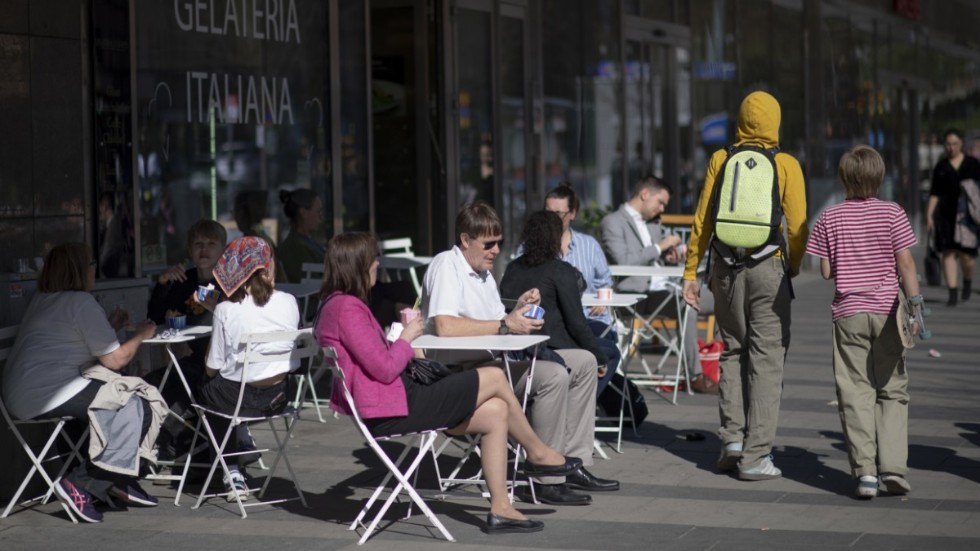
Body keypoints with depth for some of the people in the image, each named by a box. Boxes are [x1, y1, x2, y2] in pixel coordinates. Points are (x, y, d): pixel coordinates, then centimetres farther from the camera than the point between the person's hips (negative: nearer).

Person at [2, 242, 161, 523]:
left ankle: (119, 484, 11)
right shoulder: (81, 302, -7)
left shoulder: (41, 300, 21)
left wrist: (109, 327, 28)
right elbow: (115, 359, -7)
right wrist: (141, 334, 10)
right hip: (50, 394, -10)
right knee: (141, 410, -8)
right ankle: (81, 484, -9)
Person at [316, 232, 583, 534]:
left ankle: (500, 508, 4)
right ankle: (537, 453, 20)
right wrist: (406, 337, -4)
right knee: (495, 377, -2)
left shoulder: (338, 304, 15)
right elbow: (385, 369, -21)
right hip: (390, 411, -11)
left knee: (496, 412, 4)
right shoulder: (347, 308, -19)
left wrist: (404, 329, 3)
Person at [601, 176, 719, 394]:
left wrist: (671, 255, 8)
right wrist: (660, 247, -11)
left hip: (665, 288, 9)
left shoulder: (654, 222, 23)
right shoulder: (613, 221, -2)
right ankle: (696, 376, -27)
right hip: (639, 294, -9)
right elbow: (624, 261, -16)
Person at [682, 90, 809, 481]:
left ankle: (732, 438, 11)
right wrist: (793, 268, 11)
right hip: (768, 268, -3)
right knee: (766, 359, 2)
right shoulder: (786, 165, -3)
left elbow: (702, 221, 2)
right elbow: (797, 226, -6)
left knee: (733, 351, 19)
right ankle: (755, 458, 1)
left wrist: (691, 272, 8)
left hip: (726, 267, 3)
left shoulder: (720, 160, 3)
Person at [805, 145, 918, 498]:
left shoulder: (830, 218, -1)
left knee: (856, 393, 3)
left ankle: (864, 471, -4)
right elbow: (906, 264, -5)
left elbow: (826, 271, 0)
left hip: (848, 313, 0)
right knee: (892, 391, 8)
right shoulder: (893, 214, -3)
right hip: (887, 311, 0)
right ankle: (893, 468, -1)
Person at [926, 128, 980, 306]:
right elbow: (934, 193, 8)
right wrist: (929, 215, 0)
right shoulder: (941, 167, 8)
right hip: (946, 215, 1)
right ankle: (952, 293, -2)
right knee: (948, 253, -5)